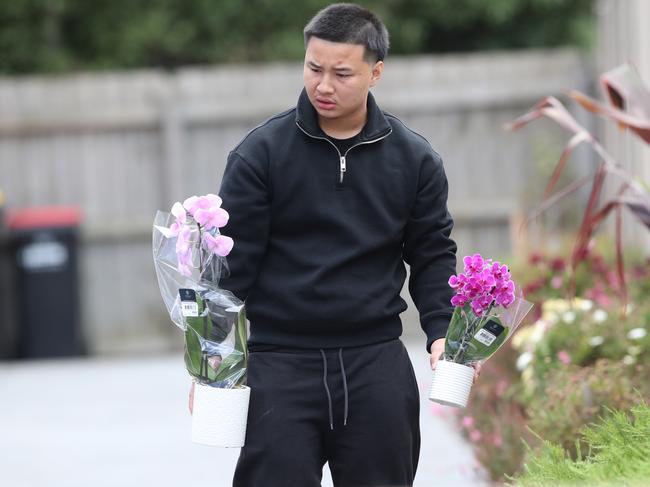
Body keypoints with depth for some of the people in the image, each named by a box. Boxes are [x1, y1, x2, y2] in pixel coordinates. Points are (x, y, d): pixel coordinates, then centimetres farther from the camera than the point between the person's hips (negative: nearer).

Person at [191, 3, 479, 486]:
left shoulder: (413, 158, 4)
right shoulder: (261, 152, -3)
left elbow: (433, 256, 11)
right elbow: (233, 261, -2)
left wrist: (441, 331, -4)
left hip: (377, 361, 2)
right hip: (280, 362, -2)